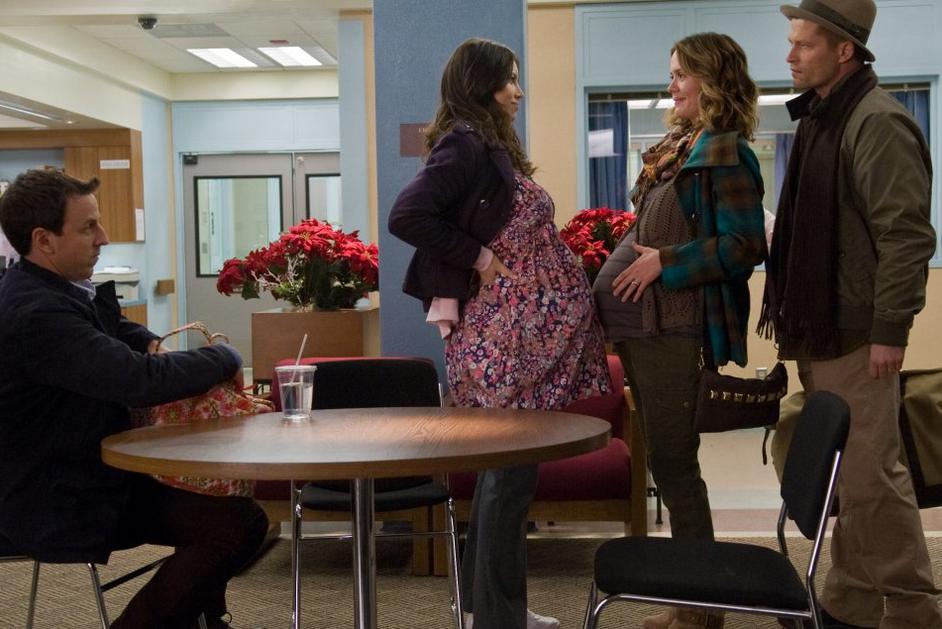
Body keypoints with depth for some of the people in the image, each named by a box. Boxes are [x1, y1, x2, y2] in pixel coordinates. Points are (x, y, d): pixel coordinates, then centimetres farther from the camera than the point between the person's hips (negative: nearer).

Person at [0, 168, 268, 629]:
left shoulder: (45, 289, 6)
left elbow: (114, 329, 26)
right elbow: (142, 381, -33)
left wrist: (151, 344, 3)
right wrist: (224, 357, -15)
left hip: (79, 475, 11)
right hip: (60, 505, -11)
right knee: (239, 523, -21)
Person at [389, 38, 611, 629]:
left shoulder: (490, 145, 16)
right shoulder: (464, 144, -12)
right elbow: (406, 216, -23)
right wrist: (478, 258, -18)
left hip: (524, 331, 10)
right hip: (507, 336, -10)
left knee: (505, 467, 15)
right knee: (511, 471, -4)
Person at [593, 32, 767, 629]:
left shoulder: (726, 153, -10)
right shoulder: (677, 146, 16)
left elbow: (744, 245, -17)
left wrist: (666, 262, -19)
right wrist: (623, 271, 18)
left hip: (673, 324, -9)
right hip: (639, 320, 9)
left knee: (672, 460, -4)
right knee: (665, 457, 14)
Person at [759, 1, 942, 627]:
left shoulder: (878, 123, -15)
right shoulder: (819, 117, 15)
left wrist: (890, 331, -21)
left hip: (855, 333, -10)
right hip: (818, 328, 10)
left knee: (870, 476, -4)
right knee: (837, 474, 15)